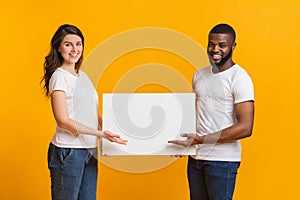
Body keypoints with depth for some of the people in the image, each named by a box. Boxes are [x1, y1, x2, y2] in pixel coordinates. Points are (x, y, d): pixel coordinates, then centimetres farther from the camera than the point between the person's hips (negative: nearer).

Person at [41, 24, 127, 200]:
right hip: (68, 151, -7)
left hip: (89, 151, 8)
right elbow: (63, 121, -16)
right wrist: (101, 133, -20)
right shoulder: (59, 77, -10)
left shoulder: (83, 76, 14)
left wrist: (110, 129, -1)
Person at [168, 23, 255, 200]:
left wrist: (201, 140, -21)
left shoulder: (239, 78, -11)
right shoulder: (200, 75, 11)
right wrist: (181, 140, 0)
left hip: (222, 160, -6)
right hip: (195, 157, 6)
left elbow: (245, 128, -19)